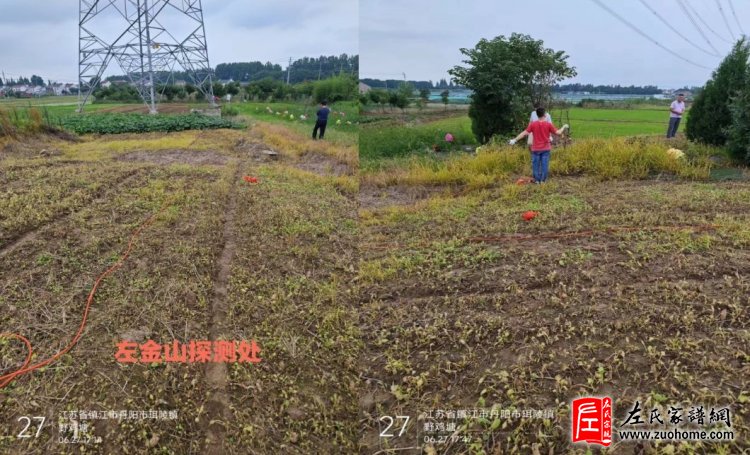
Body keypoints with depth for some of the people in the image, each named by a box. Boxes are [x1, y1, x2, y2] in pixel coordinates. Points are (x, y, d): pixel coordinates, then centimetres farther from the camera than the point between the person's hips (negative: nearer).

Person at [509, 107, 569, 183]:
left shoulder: (532, 124, -7)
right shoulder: (549, 124, -7)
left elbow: (524, 133, -9)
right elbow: (558, 133, -3)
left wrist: (515, 140, -3)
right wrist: (564, 127, 15)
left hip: (536, 149, 0)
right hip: (545, 148, 0)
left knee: (536, 164, 8)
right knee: (544, 164, 6)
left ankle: (537, 180, 12)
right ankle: (543, 180, 10)